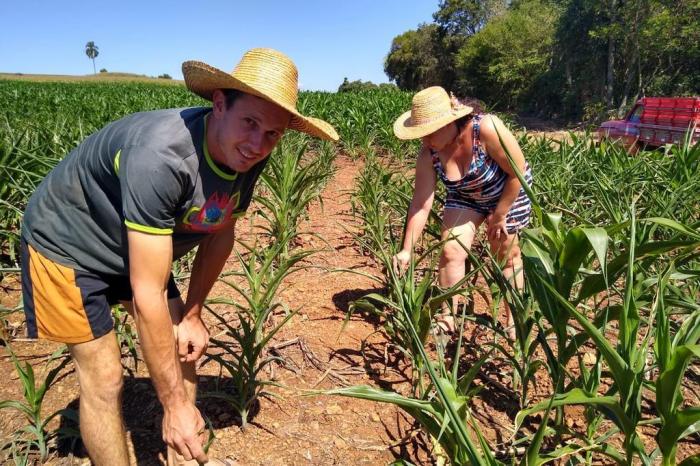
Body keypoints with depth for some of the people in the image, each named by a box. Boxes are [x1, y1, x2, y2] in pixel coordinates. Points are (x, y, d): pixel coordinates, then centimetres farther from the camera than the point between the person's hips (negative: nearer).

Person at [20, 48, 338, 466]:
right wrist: (176, 404, -28)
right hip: (66, 243, -6)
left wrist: (192, 314, 0)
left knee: (183, 352, 6)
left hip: (136, 246, 7)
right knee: (104, 378, -3)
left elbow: (221, 232, -1)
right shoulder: (160, 156, -40)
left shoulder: (246, 155, -18)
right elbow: (147, 297, -36)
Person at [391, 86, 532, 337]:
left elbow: (518, 172, -25)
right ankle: (447, 317, 6)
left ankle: (515, 320, 26)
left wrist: (499, 215, -18)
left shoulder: (487, 128, -37)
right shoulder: (429, 154, -24)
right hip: (465, 196, 3)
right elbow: (420, 203, -21)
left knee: (507, 255, 8)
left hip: (509, 192, -3)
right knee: (451, 251, -9)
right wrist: (406, 250, -24)